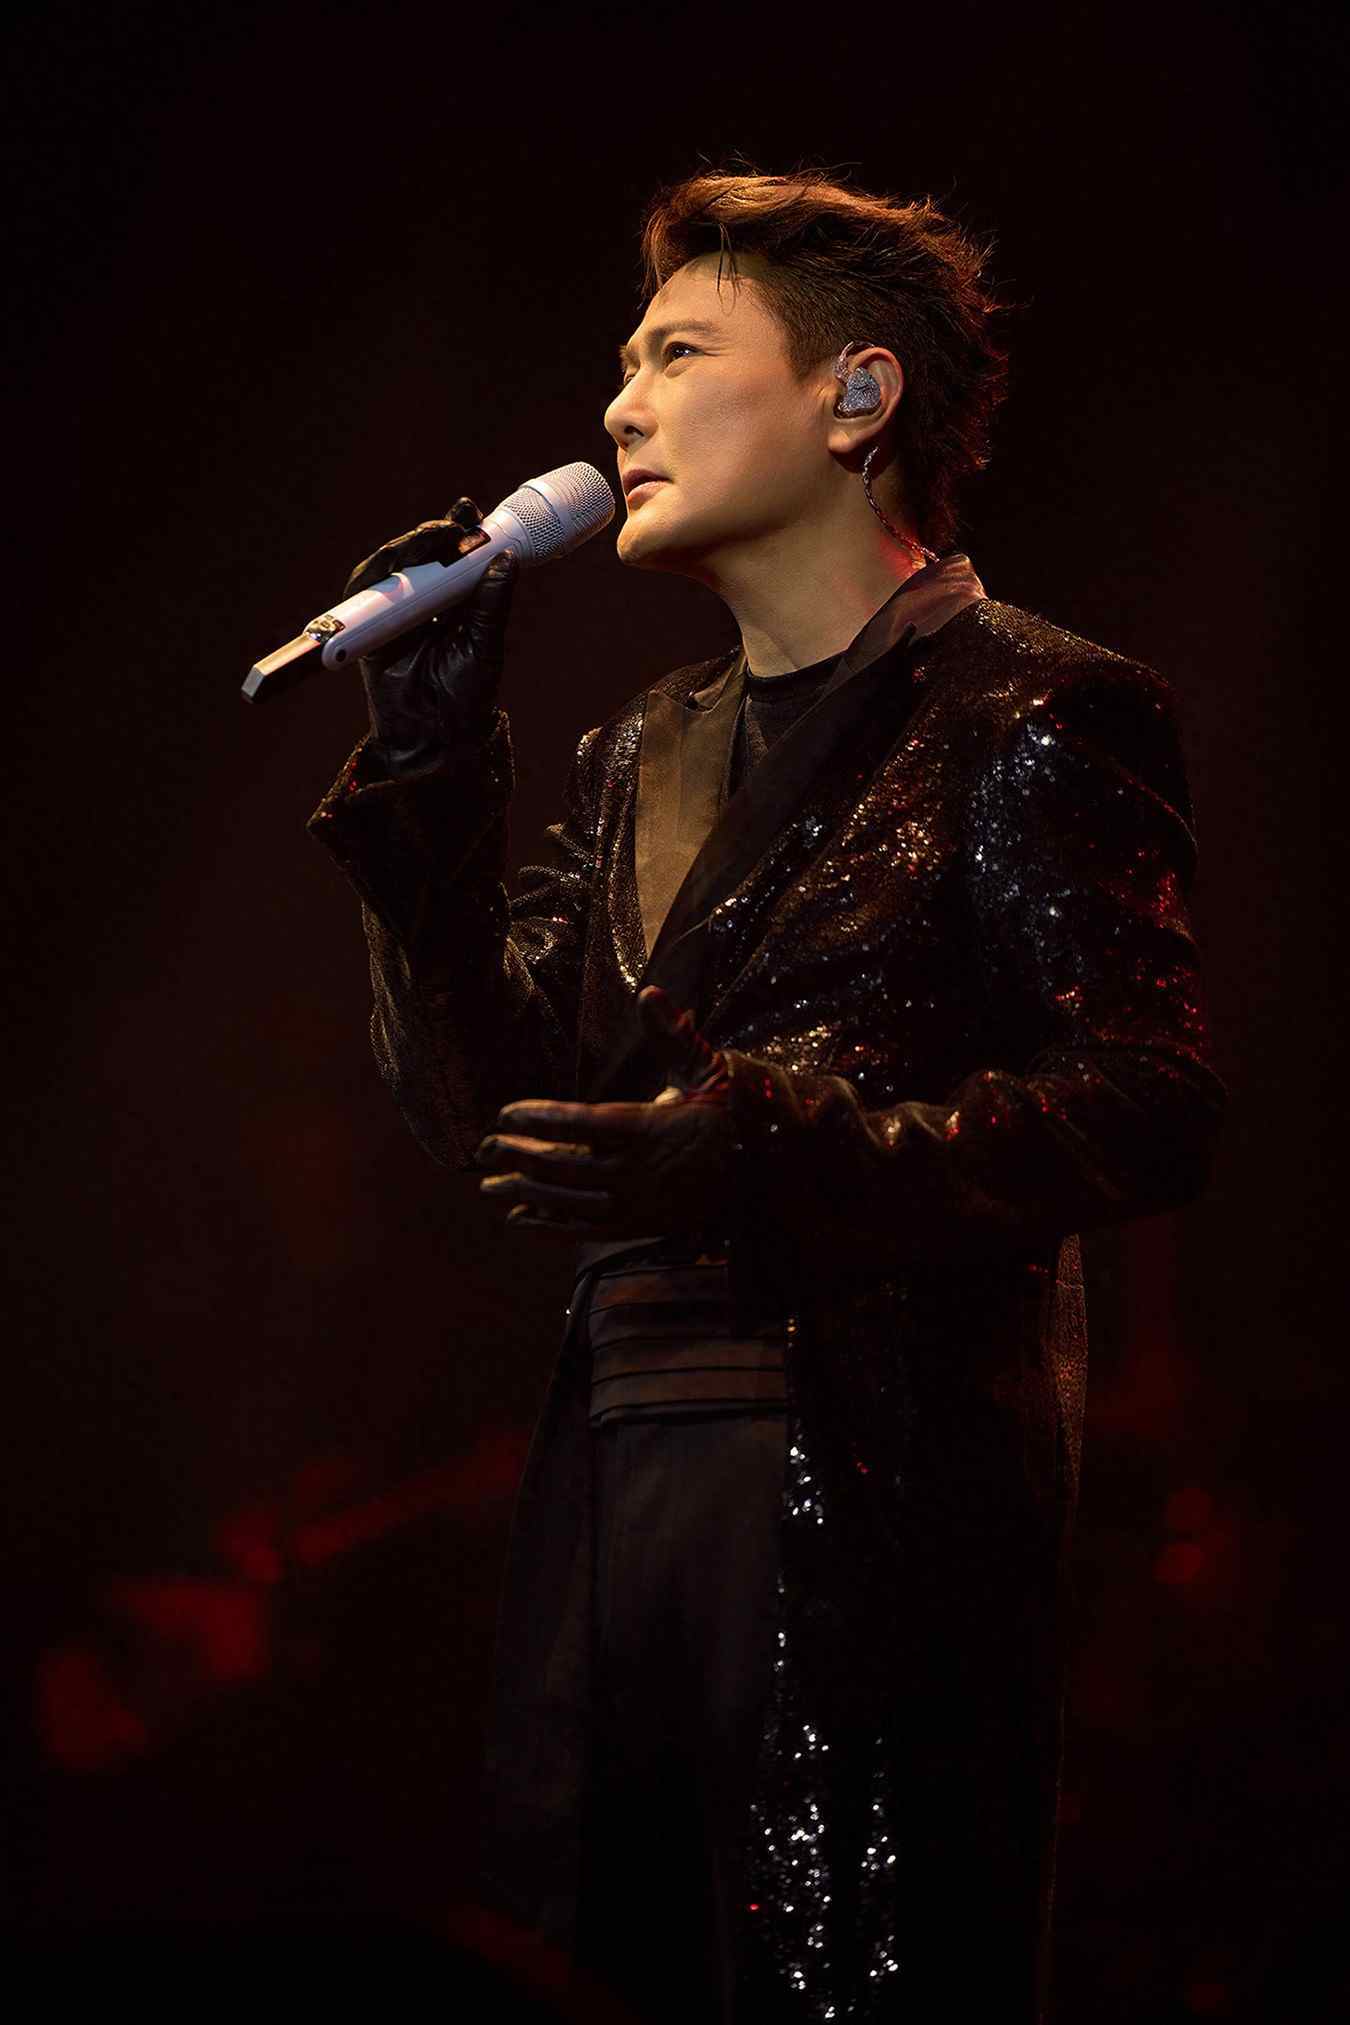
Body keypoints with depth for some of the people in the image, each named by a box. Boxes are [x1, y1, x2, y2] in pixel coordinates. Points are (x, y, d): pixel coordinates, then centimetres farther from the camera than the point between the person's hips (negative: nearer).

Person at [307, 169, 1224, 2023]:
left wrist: (773, 1161, -24)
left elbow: (1149, 1107, -13)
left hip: (879, 1503, -7)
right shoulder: (649, 757, 21)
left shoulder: (1031, 721, -2)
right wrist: (428, 763, 6)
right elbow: (483, 1104, 14)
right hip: (617, 1481, 7)